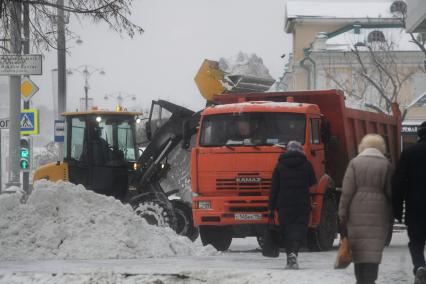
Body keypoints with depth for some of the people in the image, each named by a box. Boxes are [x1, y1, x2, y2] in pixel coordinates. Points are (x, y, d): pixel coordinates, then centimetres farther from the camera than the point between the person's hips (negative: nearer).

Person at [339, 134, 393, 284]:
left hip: (357, 212, 1)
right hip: (379, 213, -1)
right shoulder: (386, 165, 1)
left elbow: (347, 191, -2)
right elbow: (390, 192, 0)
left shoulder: (354, 163, 2)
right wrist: (391, 213, 9)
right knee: (374, 248, -2)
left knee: (358, 248, 9)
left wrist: (343, 213, 2)